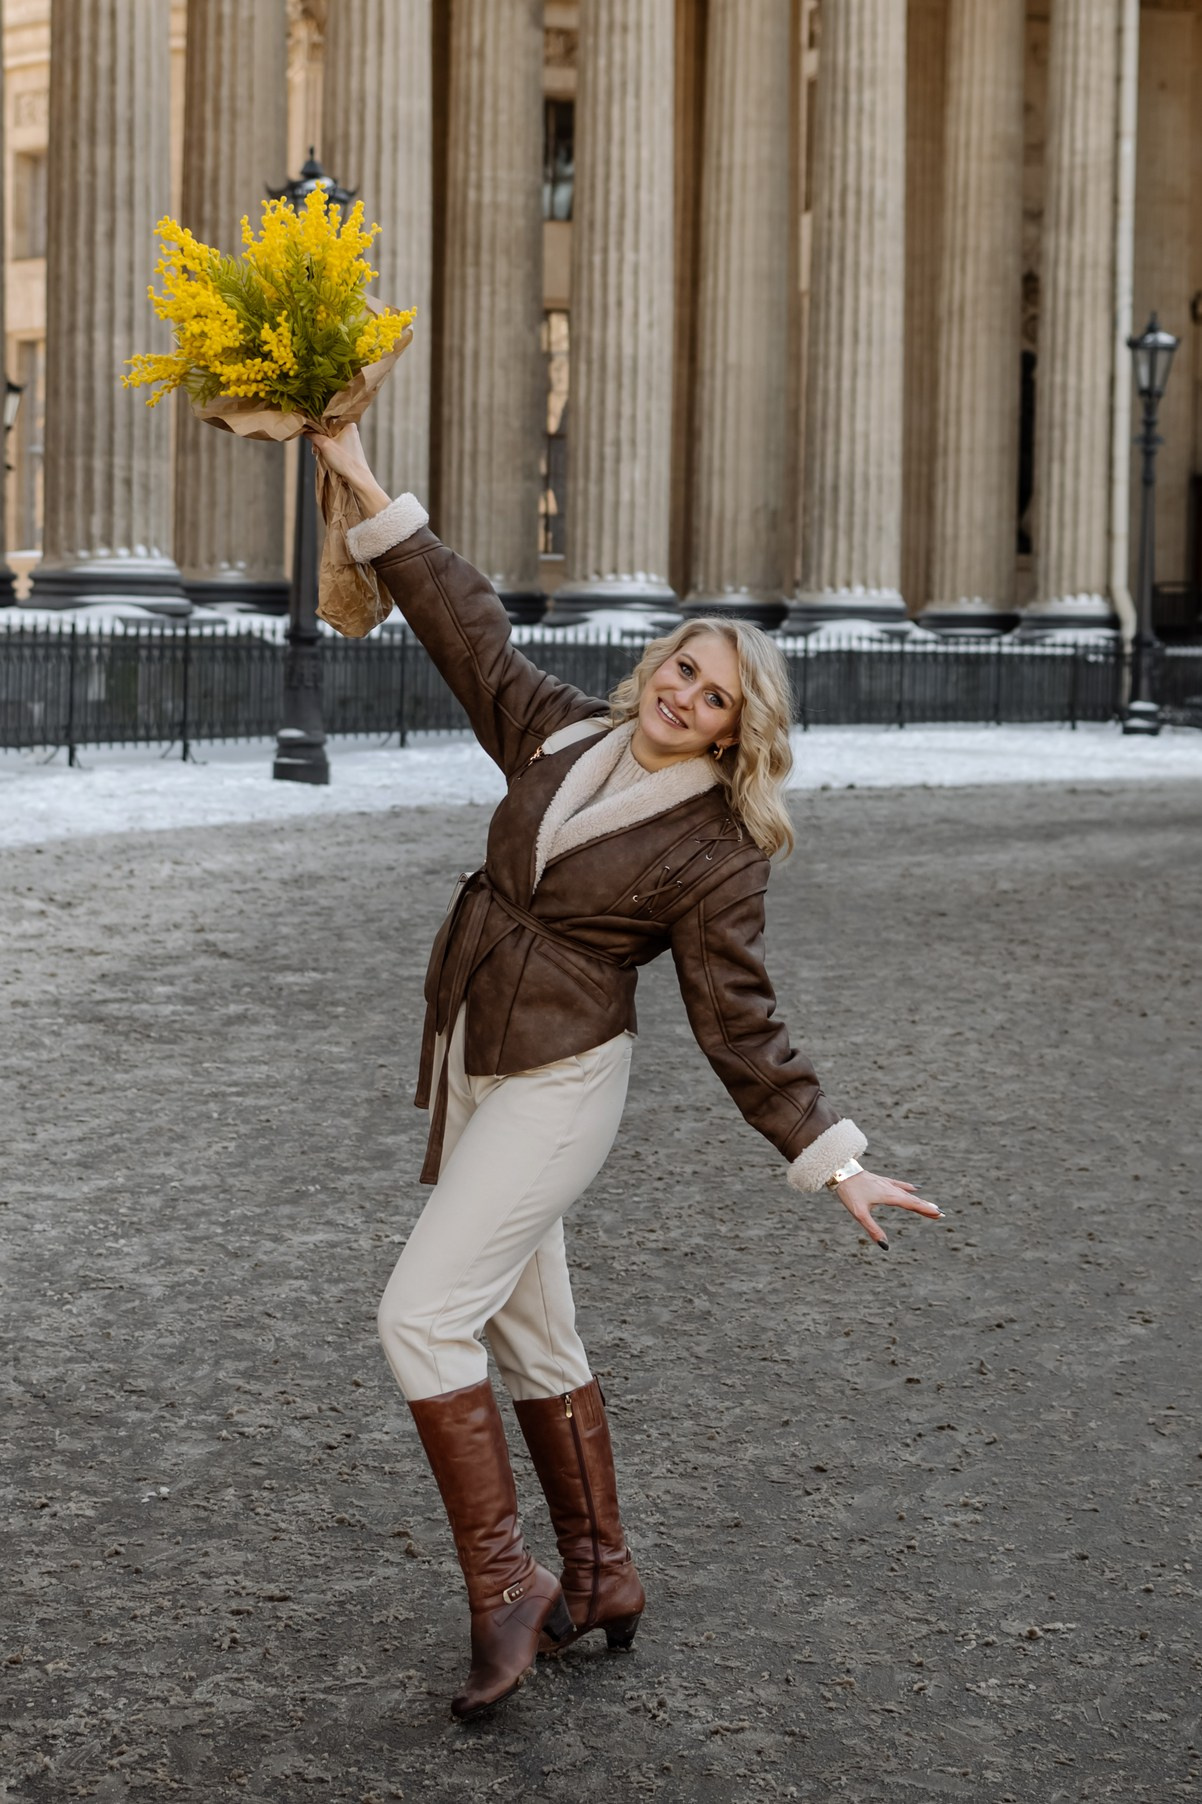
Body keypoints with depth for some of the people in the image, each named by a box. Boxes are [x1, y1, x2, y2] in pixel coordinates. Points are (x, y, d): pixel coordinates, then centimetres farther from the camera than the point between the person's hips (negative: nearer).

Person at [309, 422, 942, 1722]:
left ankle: (502, 1586, -6)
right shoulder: (564, 736, 3)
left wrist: (834, 1162, -15)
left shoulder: (714, 855, -13)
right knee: (530, 1334, 13)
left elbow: (741, 1028, -10)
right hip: (471, 1065, 7)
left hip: (558, 1083, -7)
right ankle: (599, 1580, 26)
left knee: (424, 1312, -15)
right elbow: (468, 631, 10)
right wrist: (369, 493, 8)